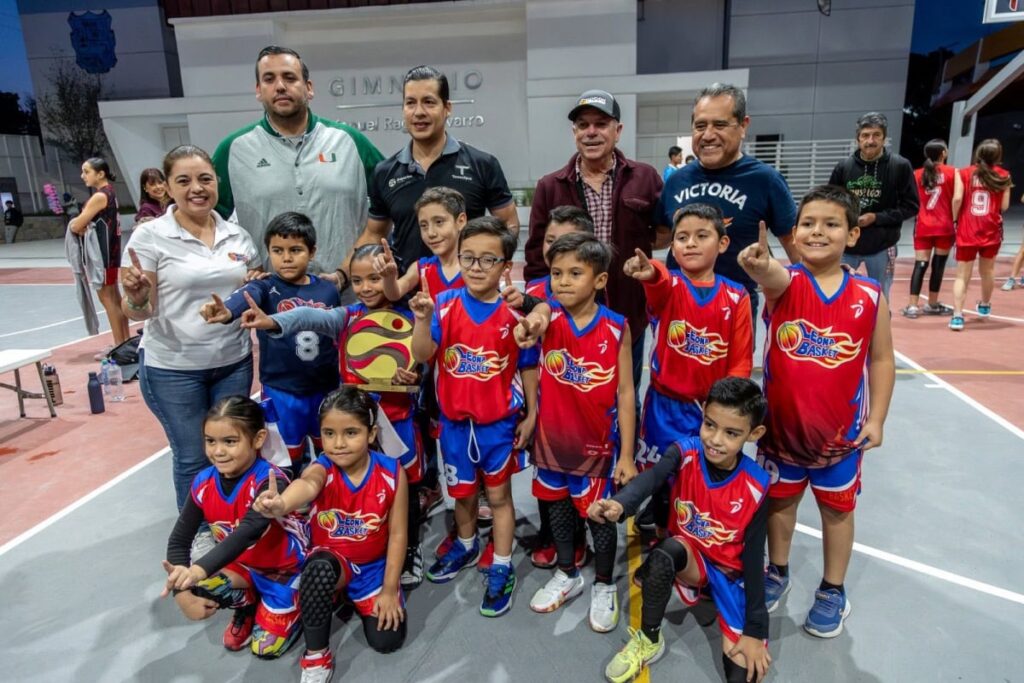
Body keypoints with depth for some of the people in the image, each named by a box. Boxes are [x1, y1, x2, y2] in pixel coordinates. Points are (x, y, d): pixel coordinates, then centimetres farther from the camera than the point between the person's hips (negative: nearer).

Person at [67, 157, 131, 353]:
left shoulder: (99, 196, -18)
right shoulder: (109, 192, 11)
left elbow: (77, 226, -18)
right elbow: (91, 220, 15)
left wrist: (72, 224, 4)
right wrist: (79, 224, -4)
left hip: (103, 252, -10)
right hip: (109, 249, 10)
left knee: (106, 297, -4)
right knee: (114, 296, 14)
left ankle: (120, 345, 1)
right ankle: (125, 341, 21)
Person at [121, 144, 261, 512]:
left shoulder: (237, 235, 3)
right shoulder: (150, 236, -8)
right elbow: (140, 312, -7)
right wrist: (136, 299, -29)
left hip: (234, 363, 4)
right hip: (172, 369, -3)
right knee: (192, 459, 10)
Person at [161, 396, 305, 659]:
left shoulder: (268, 480, -34)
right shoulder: (203, 483, -16)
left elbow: (249, 531, -49)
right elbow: (179, 539, -11)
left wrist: (201, 569, -63)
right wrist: (182, 591, -23)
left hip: (286, 569, -5)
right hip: (244, 566, 5)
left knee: (266, 648, -4)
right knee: (194, 587, -19)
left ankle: (297, 602, 24)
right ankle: (248, 604, 10)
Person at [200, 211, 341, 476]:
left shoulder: (328, 291, -3)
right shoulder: (265, 288, -9)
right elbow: (244, 297, -33)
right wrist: (227, 311, -57)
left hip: (325, 390, 2)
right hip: (281, 393, -2)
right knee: (286, 464, 13)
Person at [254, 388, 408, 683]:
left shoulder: (392, 473, -18)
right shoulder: (322, 468, -23)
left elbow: (397, 534, -11)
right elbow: (307, 484, -50)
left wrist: (389, 590, -9)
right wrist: (282, 504, -74)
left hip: (374, 566, 2)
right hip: (332, 562, -1)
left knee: (387, 640, -9)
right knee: (320, 567, -36)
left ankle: (356, 598, 25)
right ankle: (316, 655, -11)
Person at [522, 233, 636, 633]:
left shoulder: (616, 328, -13)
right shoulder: (548, 317, -7)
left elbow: (625, 393, -10)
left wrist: (626, 455, -9)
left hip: (599, 441, -2)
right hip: (553, 435, 3)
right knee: (558, 505, 20)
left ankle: (604, 586, 37)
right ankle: (567, 575, 43)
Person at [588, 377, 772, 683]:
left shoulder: (755, 485, -19)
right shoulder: (684, 453, -20)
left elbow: (754, 555, -13)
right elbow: (650, 479, -42)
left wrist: (755, 629, -13)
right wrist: (620, 504, -64)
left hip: (732, 572, -1)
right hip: (689, 557, 1)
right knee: (668, 550, -36)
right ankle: (648, 640, -13)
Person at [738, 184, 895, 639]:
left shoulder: (869, 296, -8)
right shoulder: (785, 283, -12)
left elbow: (881, 359, 0)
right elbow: (771, 277, -38)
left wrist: (876, 419, -3)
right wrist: (760, 266, -62)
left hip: (842, 428, 0)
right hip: (781, 423, 0)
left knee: (837, 507, 16)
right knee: (779, 499, 18)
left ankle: (832, 592, 37)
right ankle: (777, 573, 41)